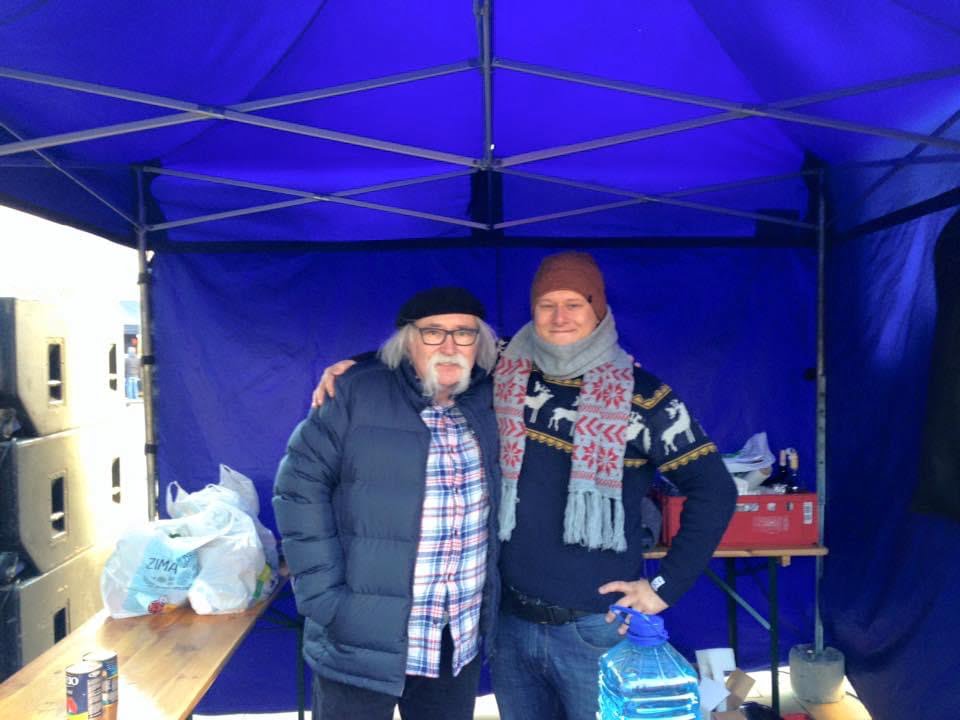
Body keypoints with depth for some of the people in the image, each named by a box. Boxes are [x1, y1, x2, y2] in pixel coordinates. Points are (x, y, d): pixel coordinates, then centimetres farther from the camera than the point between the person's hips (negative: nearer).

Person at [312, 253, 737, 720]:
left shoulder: (641, 396, -8)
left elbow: (714, 490, -5)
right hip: (510, 621, 4)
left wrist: (666, 587, -8)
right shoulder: (502, 374, 0)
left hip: (597, 628, -3)